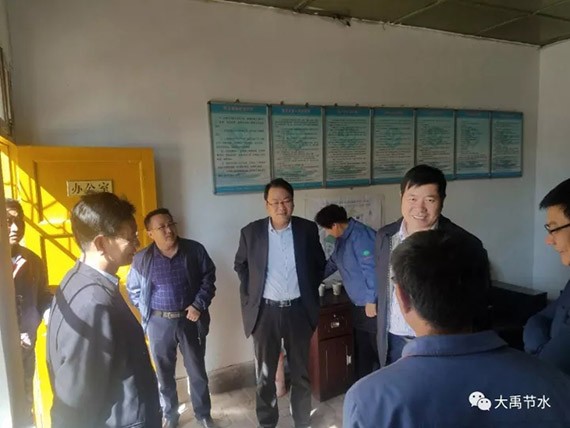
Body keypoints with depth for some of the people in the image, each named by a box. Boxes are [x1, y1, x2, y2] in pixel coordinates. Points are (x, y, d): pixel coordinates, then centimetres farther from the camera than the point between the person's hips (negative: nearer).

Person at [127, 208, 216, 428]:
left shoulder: (195, 250, -7)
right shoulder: (141, 258, -4)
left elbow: (208, 278, 0)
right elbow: (133, 289, 9)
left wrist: (199, 305, -10)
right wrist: (146, 311, -1)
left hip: (190, 320, 0)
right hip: (158, 323, 1)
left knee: (197, 371, 13)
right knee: (164, 373, 16)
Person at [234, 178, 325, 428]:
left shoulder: (308, 229, -4)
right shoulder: (251, 232, -5)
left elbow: (319, 264, 10)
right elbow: (240, 265, 9)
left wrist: (309, 289, 5)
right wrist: (251, 292, 2)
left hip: (298, 310, 1)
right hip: (265, 311, 0)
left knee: (301, 371, 15)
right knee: (265, 373, 12)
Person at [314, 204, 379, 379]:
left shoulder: (361, 235, -19)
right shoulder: (341, 240, 11)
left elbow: (371, 269, -23)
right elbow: (331, 264, 25)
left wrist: (371, 301, -20)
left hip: (373, 305, -9)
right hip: (359, 305, 9)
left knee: (380, 350, 1)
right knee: (362, 352, 17)